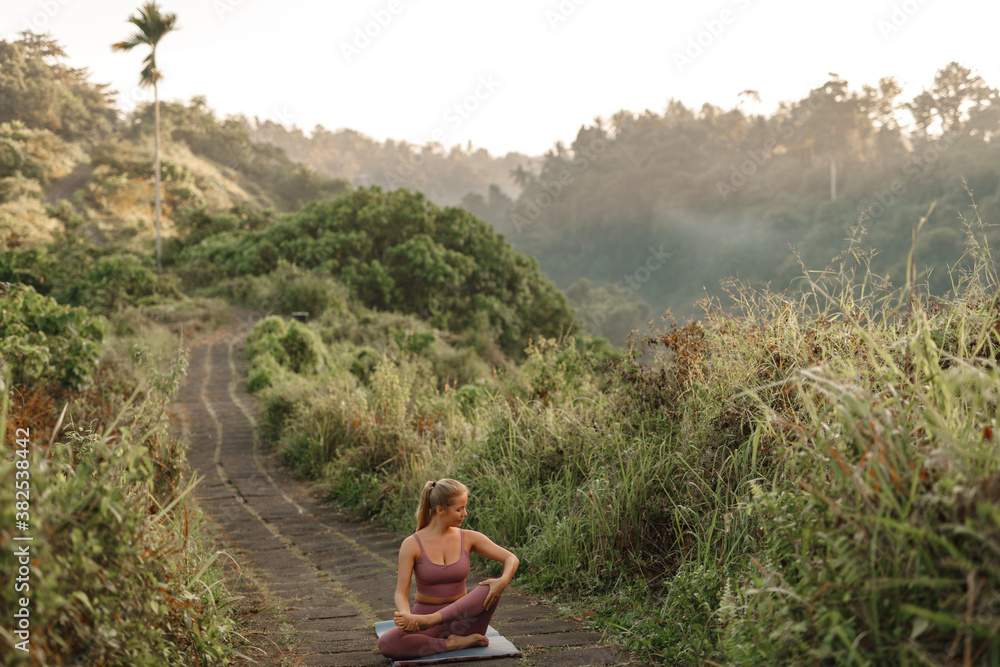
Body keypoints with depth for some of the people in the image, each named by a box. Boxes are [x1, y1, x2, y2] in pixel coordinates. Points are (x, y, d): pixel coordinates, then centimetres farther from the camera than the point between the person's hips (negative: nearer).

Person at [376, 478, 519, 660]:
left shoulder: (468, 538, -1)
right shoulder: (412, 545, -9)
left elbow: (511, 559, -2)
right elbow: (401, 593, -13)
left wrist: (503, 580, -25)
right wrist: (407, 616, -36)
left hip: (461, 619, 2)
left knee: (491, 590, -28)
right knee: (386, 643, -33)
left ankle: (427, 620, -36)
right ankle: (453, 643, -23)